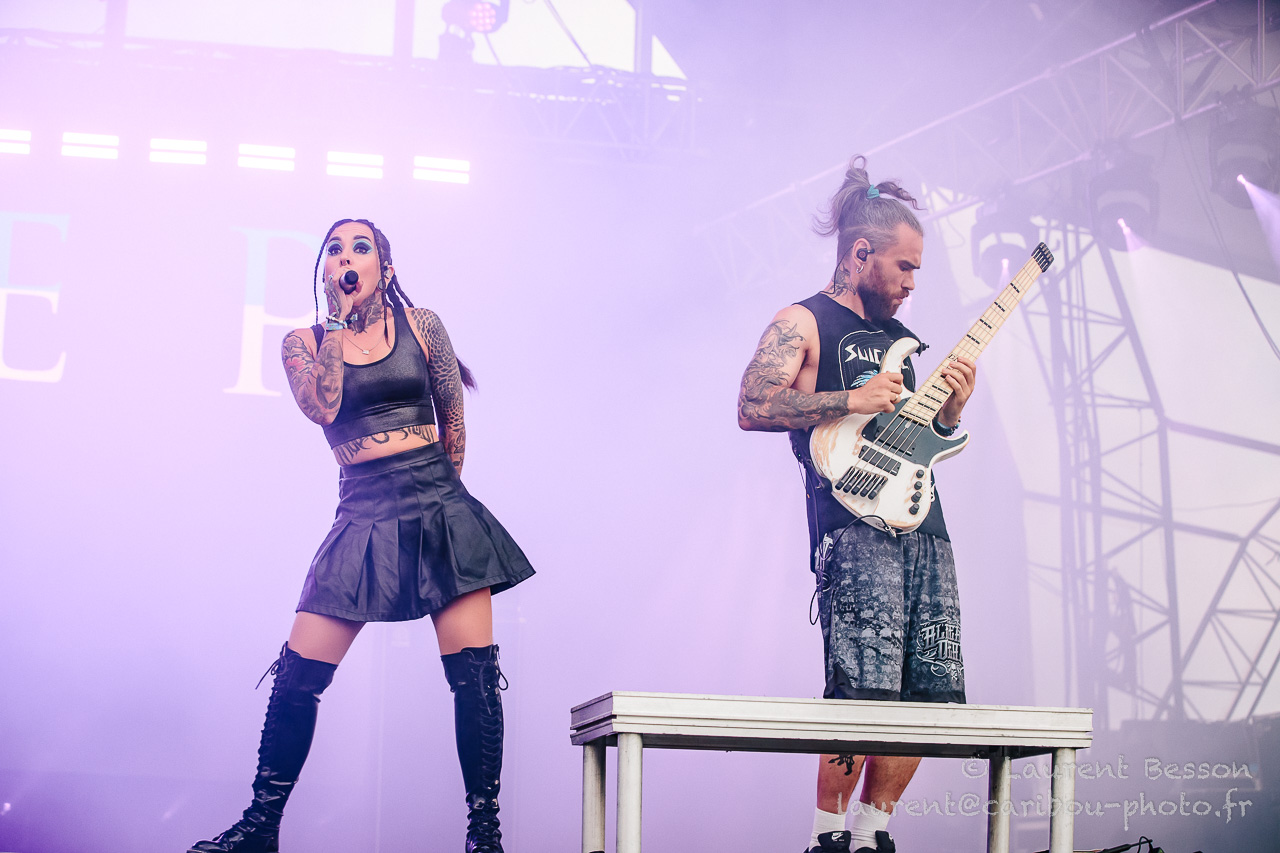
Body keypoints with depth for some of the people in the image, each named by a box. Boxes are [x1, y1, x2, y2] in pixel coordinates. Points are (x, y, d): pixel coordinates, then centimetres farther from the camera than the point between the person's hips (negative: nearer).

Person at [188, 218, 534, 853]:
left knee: (473, 670, -9)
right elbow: (322, 407, -11)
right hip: (362, 516, 1)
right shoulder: (304, 342, 9)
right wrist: (340, 321, -6)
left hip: (439, 508, 0)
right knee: (298, 672, -6)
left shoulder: (419, 325, 8)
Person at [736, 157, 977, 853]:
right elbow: (752, 407, -13)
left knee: (929, 696, 4)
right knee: (865, 694, -16)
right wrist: (852, 399, -14)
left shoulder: (894, 336, 26)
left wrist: (950, 409, 10)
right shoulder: (803, 323, 2)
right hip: (854, 528, -8)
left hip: (925, 530, 8)